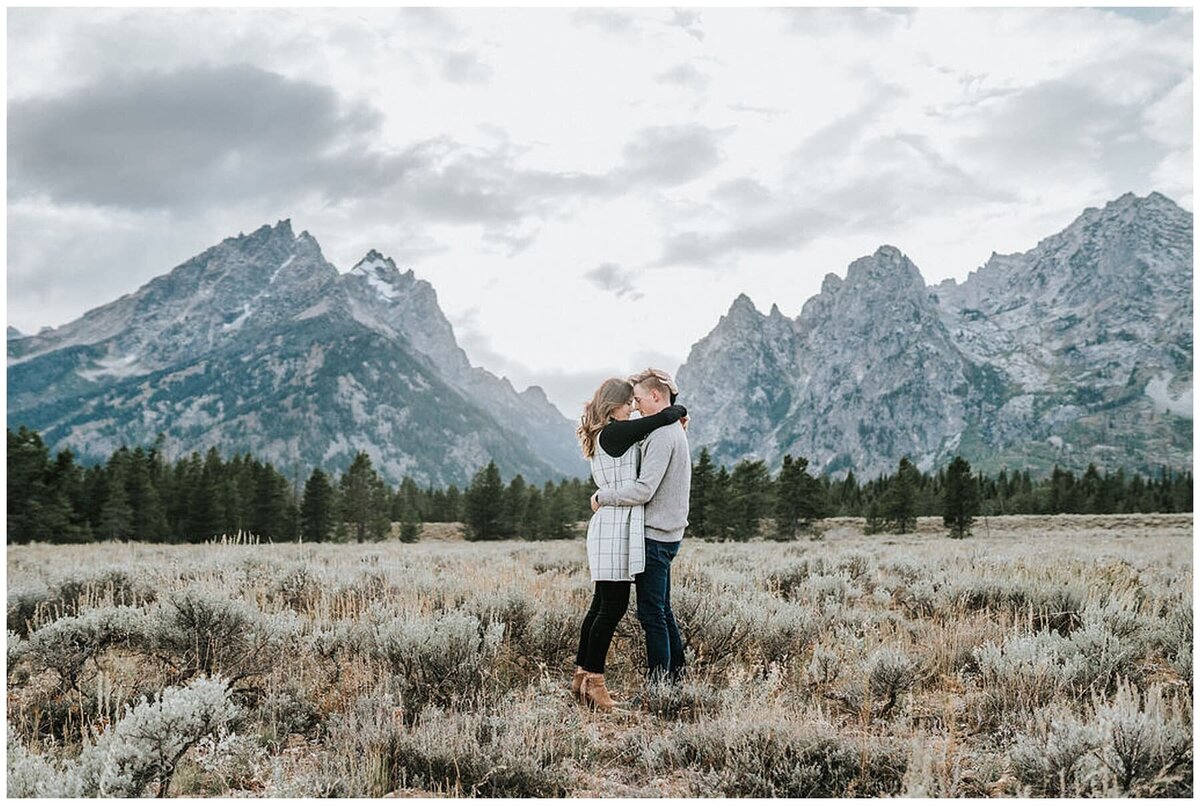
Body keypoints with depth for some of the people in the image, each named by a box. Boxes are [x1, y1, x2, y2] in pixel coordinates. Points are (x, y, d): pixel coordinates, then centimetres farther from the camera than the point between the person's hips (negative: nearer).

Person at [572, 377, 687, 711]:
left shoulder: (604, 435, 17)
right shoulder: (616, 432, -13)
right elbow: (666, 417, -12)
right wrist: (678, 410, 8)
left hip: (609, 525, 10)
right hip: (616, 525, -10)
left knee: (602, 605, 13)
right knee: (614, 606, -5)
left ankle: (582, 677, 19)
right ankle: (594, 680, 0)